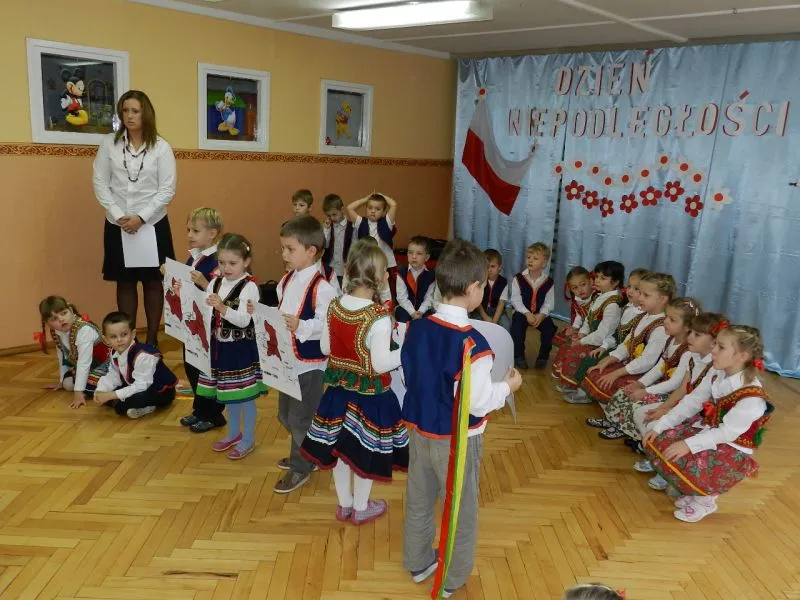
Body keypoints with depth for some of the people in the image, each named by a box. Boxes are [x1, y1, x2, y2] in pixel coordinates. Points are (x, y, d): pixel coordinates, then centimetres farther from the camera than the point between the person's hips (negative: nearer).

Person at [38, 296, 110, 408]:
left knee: (87, 386, -26)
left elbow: (84, 362, -35)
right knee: (67, 383, -8)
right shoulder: (56, 333, -8)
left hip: (103, 365, -8)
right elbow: (62, 359, 7)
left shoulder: (84, 330, -34)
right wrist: (61, 381, 14)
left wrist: (78, 392, -34)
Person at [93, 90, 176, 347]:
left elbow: (167, 190, -6)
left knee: (153, 282, 6)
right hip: (118, 225, 1)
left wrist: (141, 218, -14)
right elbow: (100, 183, 1)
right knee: (125, 283, 8)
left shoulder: (161, 147, -3)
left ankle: (152, 340, 18)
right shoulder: (109, 143, 1)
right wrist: (118, 215, -10)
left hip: (153, 223, -1)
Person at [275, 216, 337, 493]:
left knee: (301, 417, 4)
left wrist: (301, 326, -36)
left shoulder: (321, 286, -22)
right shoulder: (287, 280, 6)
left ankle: (300, 468, 23)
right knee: (285, 414, 22)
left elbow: (327, 325, -25)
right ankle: (302, 454, 43)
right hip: (287, 359, 9)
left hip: (310, 363, -9)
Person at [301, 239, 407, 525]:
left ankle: (344, 504, 36)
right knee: (364, 450, 12)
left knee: (340, 445, 18)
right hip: (370, 393, -6)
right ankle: (361, 508, 30)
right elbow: (380, 364, -23)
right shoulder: (379, 318, -25)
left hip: (339, 387, 6)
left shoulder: (334, 306, -6)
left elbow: (325, 348, 4)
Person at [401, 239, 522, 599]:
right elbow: (477, 403, -23)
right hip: (456, 440, -6)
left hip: (419, 429, 6)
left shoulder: (415, 329, -7)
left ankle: (418, 563, 43)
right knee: (460, 510, 16)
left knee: (419, 501, 23)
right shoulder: (472, 343, -27)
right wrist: (508, 386, -7)